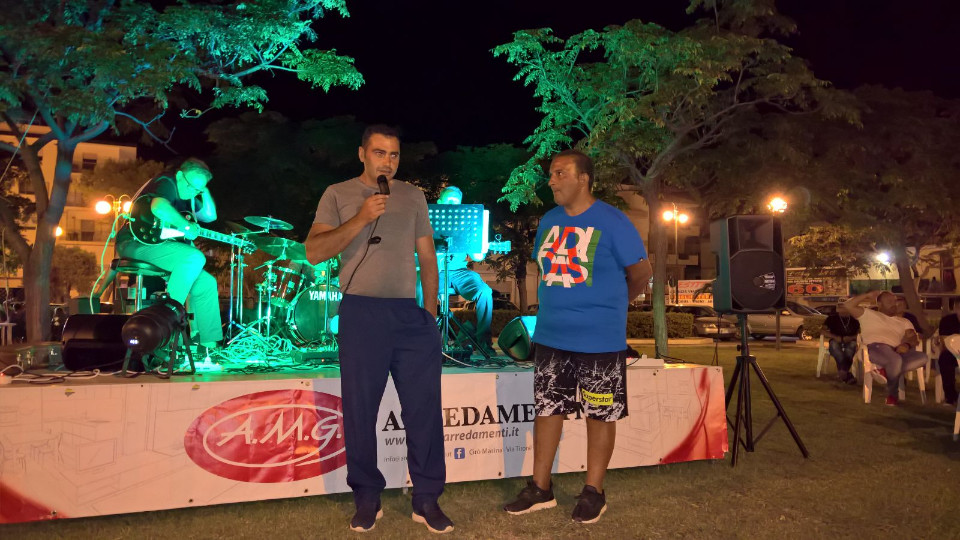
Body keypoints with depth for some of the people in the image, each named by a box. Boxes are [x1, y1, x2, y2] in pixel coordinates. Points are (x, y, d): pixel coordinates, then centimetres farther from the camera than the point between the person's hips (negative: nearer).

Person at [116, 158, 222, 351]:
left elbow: (210, 216, 24)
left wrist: (205, 192, 10)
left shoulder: (186, 196, 19)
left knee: (206, 283, 1)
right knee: (195, 257, -30)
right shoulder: (166, 183, -10)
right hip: (137, 242, -10)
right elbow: (158, 207, -33)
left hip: (157, 245, 10)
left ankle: (210, 343, 1)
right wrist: (186, 226, -23)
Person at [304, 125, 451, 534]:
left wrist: (430, 311, 5)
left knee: (424, 408, 3)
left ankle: (427, 499, 15)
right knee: (360, 409, 5)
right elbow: (314, 252, -5)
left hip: (410, 314, 2)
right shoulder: (338, 195, 5)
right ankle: (367, 499, 20)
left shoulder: (413, 196, 12)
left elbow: (427, 257, 12)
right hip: (361, 314, -2)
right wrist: (360, 219, -15)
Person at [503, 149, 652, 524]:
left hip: (599, 339, -5)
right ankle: (540, 488, 23)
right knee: (546, 409, 10)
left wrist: (607, 302, 8)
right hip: (550, 336, 6)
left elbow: (641, 273, -3)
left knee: (600, 414, 7)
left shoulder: (612, 221, -10)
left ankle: (593, 491, 22)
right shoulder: (548, 221, 8)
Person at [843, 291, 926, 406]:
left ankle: (885, 371, -27)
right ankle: (892, 393, -11)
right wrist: (867, 296, 15)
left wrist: (907, 345, -10)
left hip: (897, 351, 4)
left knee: (922, 357, -26)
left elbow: (914, 338, 14)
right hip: (875, 347, -4)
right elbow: (847, 305, 8)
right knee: (896, 360, -38)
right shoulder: (868, 314, 21)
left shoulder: (904, 321, 31)